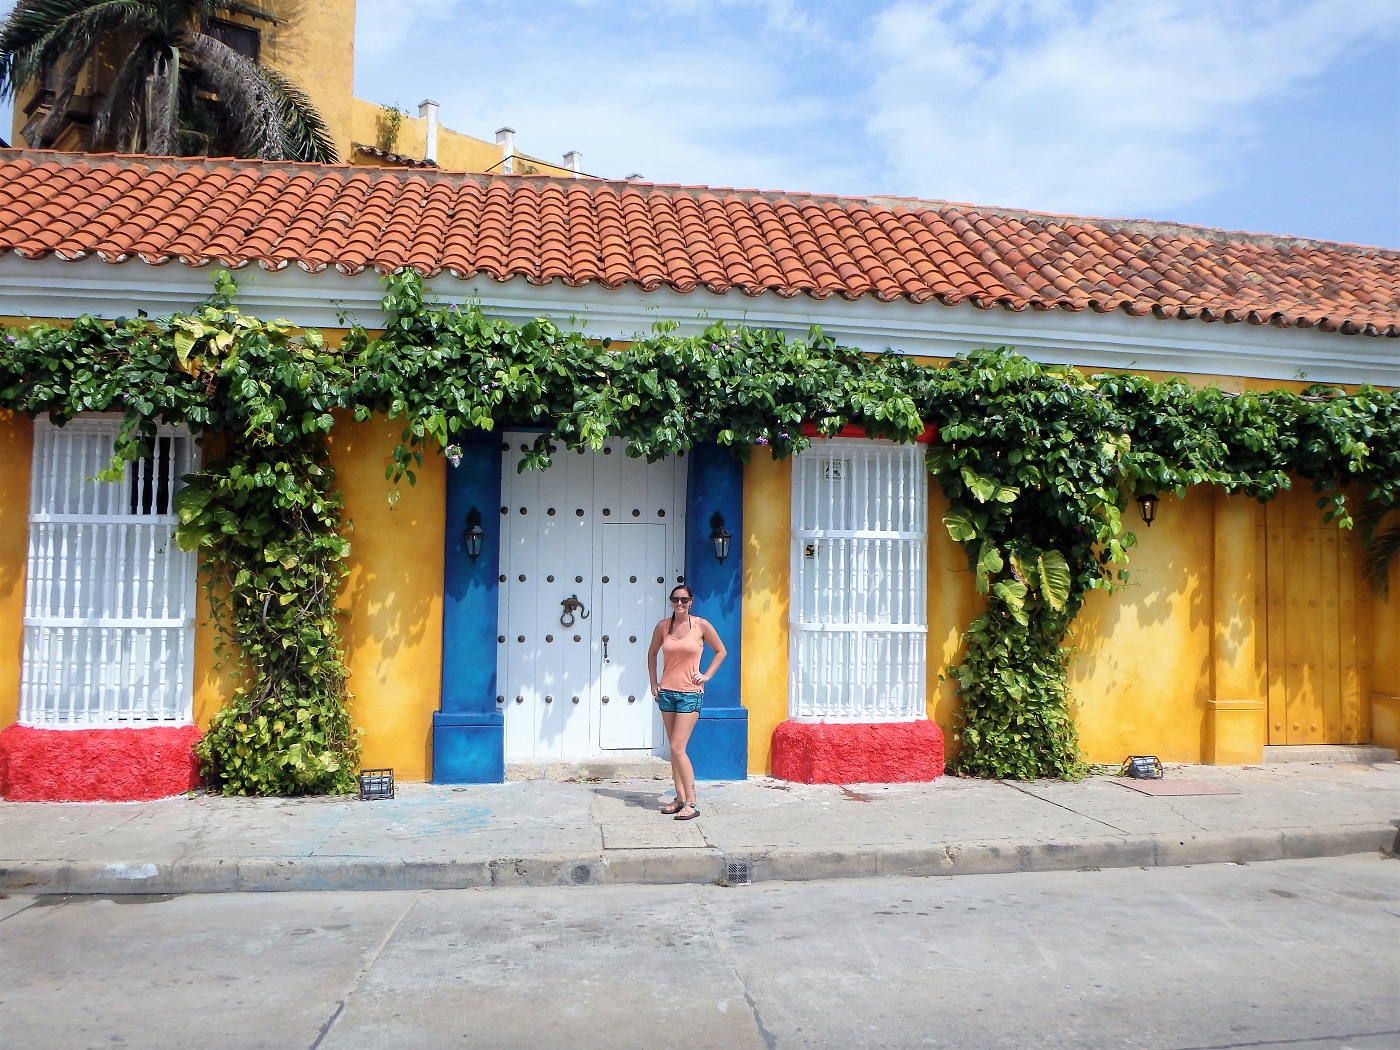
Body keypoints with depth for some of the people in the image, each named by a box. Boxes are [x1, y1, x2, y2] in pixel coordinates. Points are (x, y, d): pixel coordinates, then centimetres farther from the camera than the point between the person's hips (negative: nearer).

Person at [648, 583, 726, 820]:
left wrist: (706, 675, -1)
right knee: (674, 748, 9)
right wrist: (653, 681, 11)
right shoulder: (663, 626, 3)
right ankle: (680, 798, 18)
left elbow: (720, 651, 7)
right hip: (667, 692, 4)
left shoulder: (701, 625, -6)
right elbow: (652, 653, 18)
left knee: (677, 748, -11)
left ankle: (691, 803, -4)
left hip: (690, 693, -4)